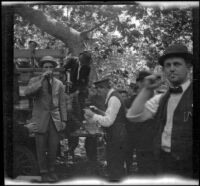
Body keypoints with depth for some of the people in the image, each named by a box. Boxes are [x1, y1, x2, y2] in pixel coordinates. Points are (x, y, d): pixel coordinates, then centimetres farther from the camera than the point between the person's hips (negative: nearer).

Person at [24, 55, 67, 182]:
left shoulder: (59, 84, 10)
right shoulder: (35, 81, 3)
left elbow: (62, 104, 9)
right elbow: (27, 93, -17)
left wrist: (64, 120, 3)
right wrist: (41, 79, -20)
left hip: (55, 119, 2)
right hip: (40, 119, -2)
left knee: (53, 146, 1)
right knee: (41, 147, 1)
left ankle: (51, 170, 17)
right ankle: (44, 172, 14)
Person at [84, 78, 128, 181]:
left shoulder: (113, 99, -18)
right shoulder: (112, 96, 12)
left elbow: (108, 121, -22)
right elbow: (109, 118, 15)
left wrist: (93, 115, -14)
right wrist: (91, 119, 7)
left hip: (116, 137, -10)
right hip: (115, 135, 10)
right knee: (118, 166, 17)